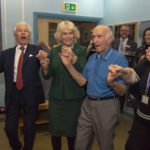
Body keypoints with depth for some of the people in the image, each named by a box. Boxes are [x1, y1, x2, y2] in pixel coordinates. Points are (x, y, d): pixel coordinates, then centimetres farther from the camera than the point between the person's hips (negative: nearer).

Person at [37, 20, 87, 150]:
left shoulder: (82, 50, -4)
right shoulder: (54, 51, 4)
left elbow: (82, 73, -16)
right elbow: (48, 76, 4)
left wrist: (73, 56, -29)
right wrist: (45, 67, -17)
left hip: (75, 97, -2)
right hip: (56, 97, 2)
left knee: (72, 131, 11)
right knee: (55, 131, 12)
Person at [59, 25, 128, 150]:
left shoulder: (119, 58, -13)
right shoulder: (92, 58, 8)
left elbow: (122, 91, -15)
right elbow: (82, 81, 4)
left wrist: (112, 83, -36)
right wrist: (69, 65, -4)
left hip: (106, 107, -5)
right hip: (87, 104, 6)